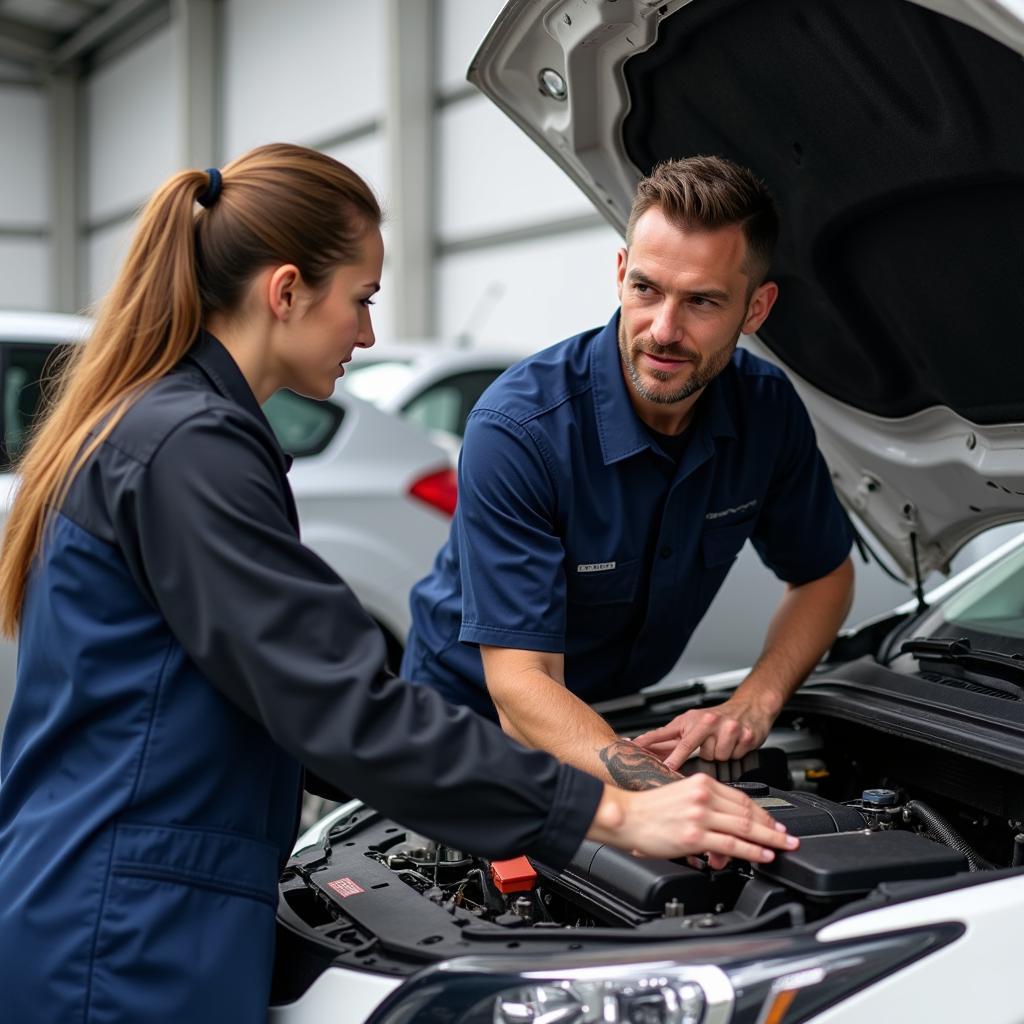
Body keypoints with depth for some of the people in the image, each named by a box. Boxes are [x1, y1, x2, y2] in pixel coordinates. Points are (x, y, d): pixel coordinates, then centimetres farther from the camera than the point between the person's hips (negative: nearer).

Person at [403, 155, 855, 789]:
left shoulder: (768, 410, -11)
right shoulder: (517, 430, -28)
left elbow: (825, 575, 6)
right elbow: (520, 684, -31)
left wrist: (755, 703, -13)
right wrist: (667, 793, -47)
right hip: (477, 717, -3)